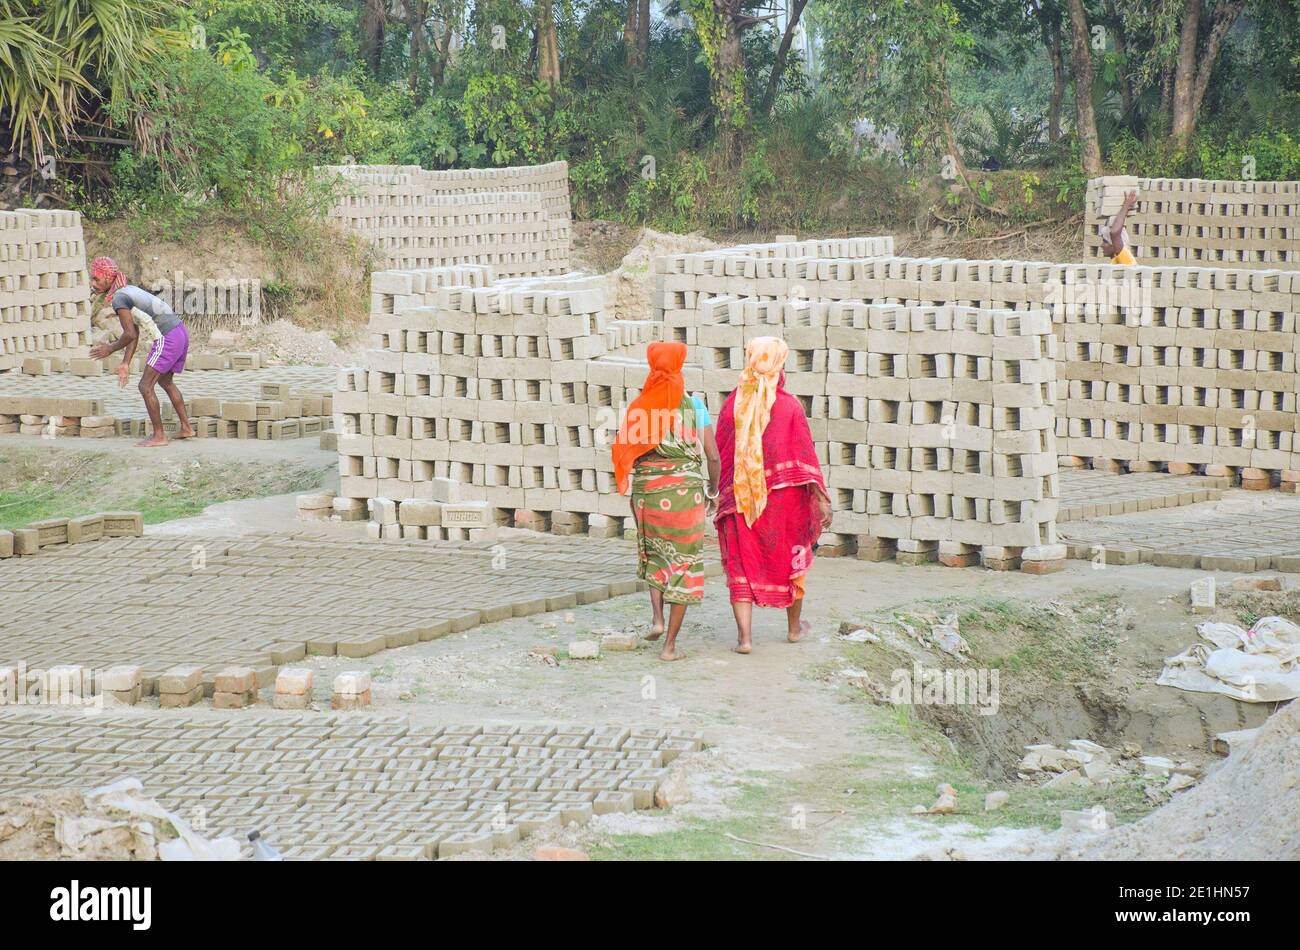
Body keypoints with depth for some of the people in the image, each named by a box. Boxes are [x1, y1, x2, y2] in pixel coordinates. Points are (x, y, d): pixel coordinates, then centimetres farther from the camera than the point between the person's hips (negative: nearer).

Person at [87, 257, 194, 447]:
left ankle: (159, 435, 2)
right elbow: (134, 333, 16)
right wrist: (125, 364, 13)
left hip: (167, 339, -10)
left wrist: (110, 349, -2)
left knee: (146, 386, -2)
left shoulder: (119, 298, -14)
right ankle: (186, 428, 33)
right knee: (166, 382, 26)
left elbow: (130, 334, -18)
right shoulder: (128, 290, 16)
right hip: (181, 332, 10)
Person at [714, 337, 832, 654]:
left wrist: (724, 494, 15)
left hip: (739, 498, 1)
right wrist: (821, 499, -12)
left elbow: (721, 453, 3)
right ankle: (794, 627, 32)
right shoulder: (789, 406, -9)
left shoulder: (731, 405, -3)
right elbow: (805, 455, -13)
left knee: (741, 566, 5)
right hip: (784, 498, -1)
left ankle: (744, 636, -7)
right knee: (791, 557, 18)